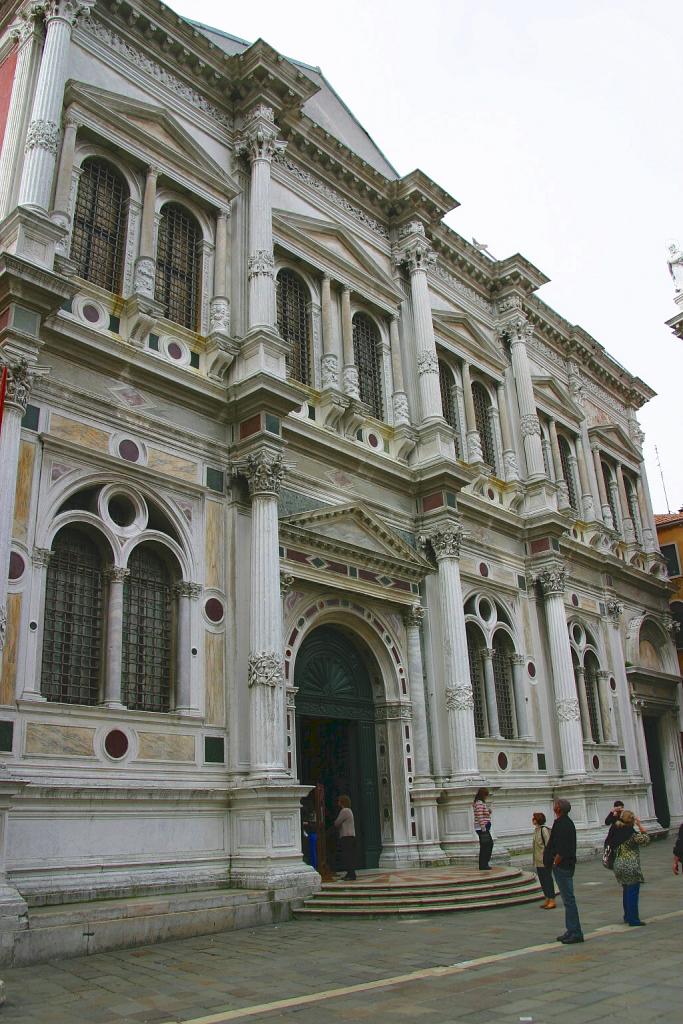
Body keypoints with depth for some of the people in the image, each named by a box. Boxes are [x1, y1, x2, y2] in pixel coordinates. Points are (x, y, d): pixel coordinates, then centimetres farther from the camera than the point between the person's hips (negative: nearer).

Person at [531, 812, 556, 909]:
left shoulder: (544, 829, -16)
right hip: (538, 861, 9)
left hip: (545, 860, -9)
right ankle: (547, 899, 21)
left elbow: (548, 844, -17)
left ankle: (552, 900, 6)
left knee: (548, 879, -1)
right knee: (542, 880, 12)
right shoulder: (536, 830, 10)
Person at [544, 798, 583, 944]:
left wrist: (555, 863, -13)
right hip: (567, 865, 11)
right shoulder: (567, 822, 13)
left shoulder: (561, 825, -19)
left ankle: (575, 933, 0)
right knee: (568, 899, 15)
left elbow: (561, 849, -24)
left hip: (562, 866, -11)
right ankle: (571, 931, 21)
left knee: (568, 899, -5)